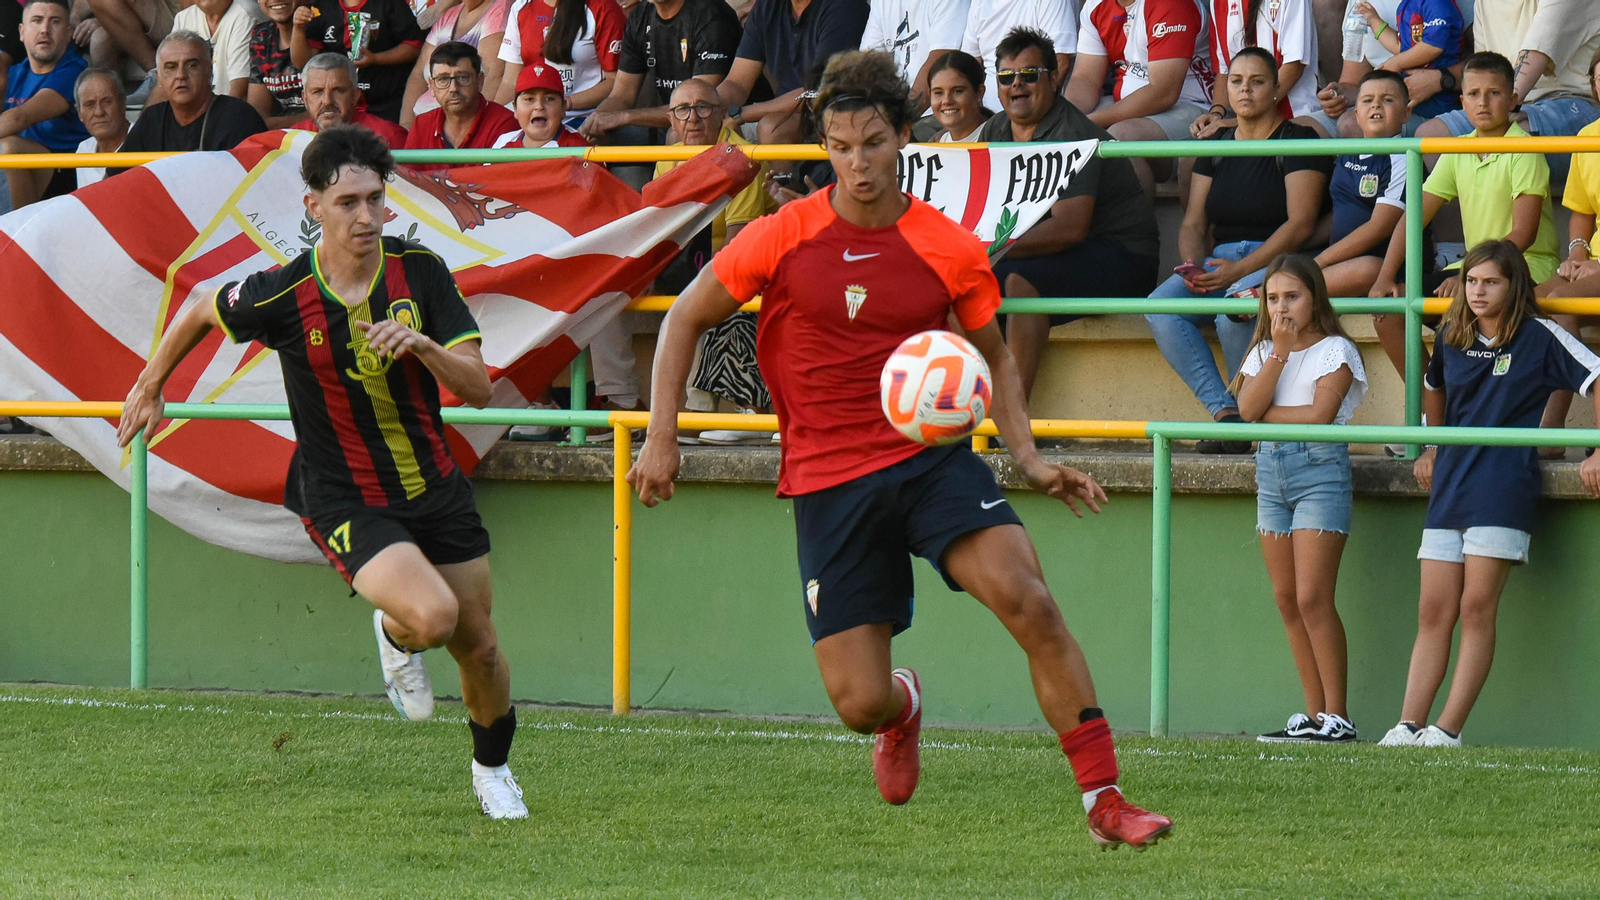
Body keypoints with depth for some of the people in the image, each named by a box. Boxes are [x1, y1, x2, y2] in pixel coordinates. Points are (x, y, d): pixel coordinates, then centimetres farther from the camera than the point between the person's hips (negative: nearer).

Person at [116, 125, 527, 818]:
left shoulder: (420, 271, -11)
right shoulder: (281, 295, -18)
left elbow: (478, 389, -12)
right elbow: (201, 313, 5)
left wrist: (423, 345, -30)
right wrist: (149, 388, 16)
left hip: (434, 487, 4)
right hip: (345, 501, -4)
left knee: (478, 646, 10)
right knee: (431, 615, -27)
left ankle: (492, 769, 39)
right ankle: (395, 634, 11)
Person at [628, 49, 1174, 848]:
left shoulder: (952, 250, -1)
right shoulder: (780, 240, -4)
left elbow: (993, 358, 16)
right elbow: (686, 320, 9)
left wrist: (1030, 461, 3)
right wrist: (661, 437, 1)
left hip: (932, 456, 0)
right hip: (828, 482, 0)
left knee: (1026, 598, -26)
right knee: (859, 704, -5)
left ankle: (1104, 801, -19)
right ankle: (903, 707, 37)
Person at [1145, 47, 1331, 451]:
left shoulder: (1298, 141, 0)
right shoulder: (1217, 146, 19)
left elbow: (1300, 225, -10)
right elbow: (1193, 223, 16)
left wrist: (1241, 271, -19)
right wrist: (1193, 266, -8)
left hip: (1278, 263, -6)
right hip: (1220, 262, 6)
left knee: (1233, 316, -37)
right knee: (1160, 307, -24)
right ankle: (1224, 412, -26)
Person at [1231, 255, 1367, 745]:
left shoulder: (1334, 350, -2)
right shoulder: (1263, 351, 14)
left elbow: (1319, 414, -14)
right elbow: (1248, 408, -3)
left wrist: (1265, 414, -3)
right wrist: (1279, 352, -7)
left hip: (1319, 468, -7)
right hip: (1271, 468, 7)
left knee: (1312, 597, -12)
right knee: (1287, 599, 4)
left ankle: (1337, 716, -10)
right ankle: (1315, 714, 9)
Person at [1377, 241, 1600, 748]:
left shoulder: (1539, 338, -3)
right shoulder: (1451, 340, 12)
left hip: (1503, 491, -5)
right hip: (1449, 486, 5)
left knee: (1477, 608, -10)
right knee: (1433, 611, 0)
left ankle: (1449, 728, -12)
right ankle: (1409, 725, -4)